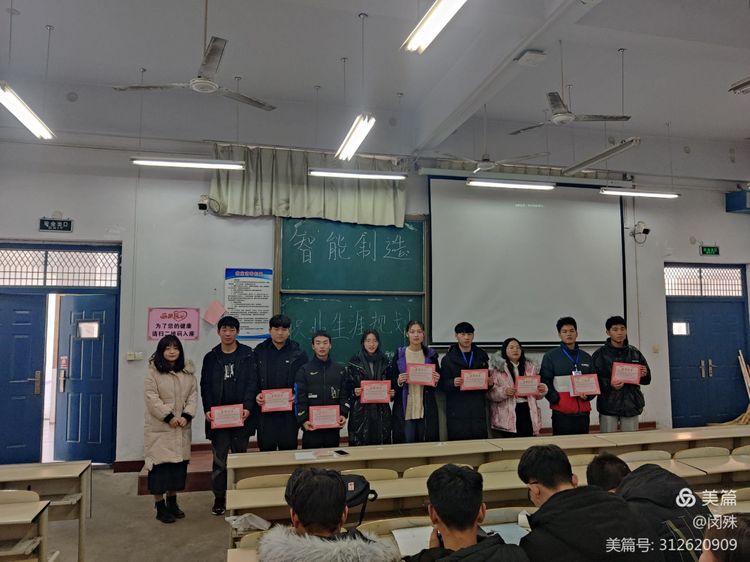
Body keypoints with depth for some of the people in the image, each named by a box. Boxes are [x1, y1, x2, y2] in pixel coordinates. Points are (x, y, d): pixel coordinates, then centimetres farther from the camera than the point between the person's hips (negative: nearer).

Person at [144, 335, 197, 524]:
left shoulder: (188, 372, 8)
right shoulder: (153, 372, -5)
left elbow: (193, 395, 5)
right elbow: (152, 398, -11)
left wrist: (186, 416, -9)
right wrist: (169, 417, -15)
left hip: (182, 427, 4)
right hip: (160, 427, -4)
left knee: (179, 464, 9)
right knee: (160, 465, -2)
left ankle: (172, 502, 24)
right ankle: (160, 507, 9)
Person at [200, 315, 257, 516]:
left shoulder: (247, 355, 2)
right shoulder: (211, 357, 8)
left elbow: (252, 383, -3)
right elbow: (205, 385, 6)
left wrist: (247, 407, -15)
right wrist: (208, 409, -8)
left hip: (241, 416, -1)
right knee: (219, 459, 3)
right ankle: (219, 497, 14)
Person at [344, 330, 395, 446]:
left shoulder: (384, 362, 11)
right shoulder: (354, 362, 2)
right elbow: (348, 387, 2)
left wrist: (392, 393, -3)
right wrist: (354, 392, -17)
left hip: (381, 411, 2)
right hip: (360, 411, -2)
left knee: (381, 444, 1)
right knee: (360, 443, -5)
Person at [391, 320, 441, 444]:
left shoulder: (431, 354, 7)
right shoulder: (399, 354, 3)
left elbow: (437, 383, 14)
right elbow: (392, 381, 4)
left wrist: (436, 380, -8)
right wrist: (399, 381, -16)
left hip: (426, 407, 1)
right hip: (405, 407, -1)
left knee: (426, 442, 4)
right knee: (406, 443, 0)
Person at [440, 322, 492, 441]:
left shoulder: (482, 356, 13)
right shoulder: (448, 359, 3)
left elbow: (488, 377, 18)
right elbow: (443, 385, 0)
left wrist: (489, 382, -3)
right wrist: (453, 383, -19)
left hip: (478, 408, 3)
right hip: (457, 411, -2)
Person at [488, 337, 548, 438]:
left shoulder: (530, 367, 14)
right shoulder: (496, 369, 0)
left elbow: (537, 394, 17)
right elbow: (490, 393, -6)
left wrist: (542, 389, -4)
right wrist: (504, 392, -22)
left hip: (527, 413, 4)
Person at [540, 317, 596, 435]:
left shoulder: (586, 357, 15)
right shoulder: (550, 356, 2)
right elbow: (545, 382, -2)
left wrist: (588, 395, -2)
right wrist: (556, 399, -14)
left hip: (583, 410, 4)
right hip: (561, 411, -4)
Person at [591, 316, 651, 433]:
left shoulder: (634, 352, 10)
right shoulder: (600, 354, -2)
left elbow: (647, 379, 15)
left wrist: (644, 374, -7)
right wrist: (609, 384, -22)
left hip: (631, 405, 3)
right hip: (608, 406, -3)